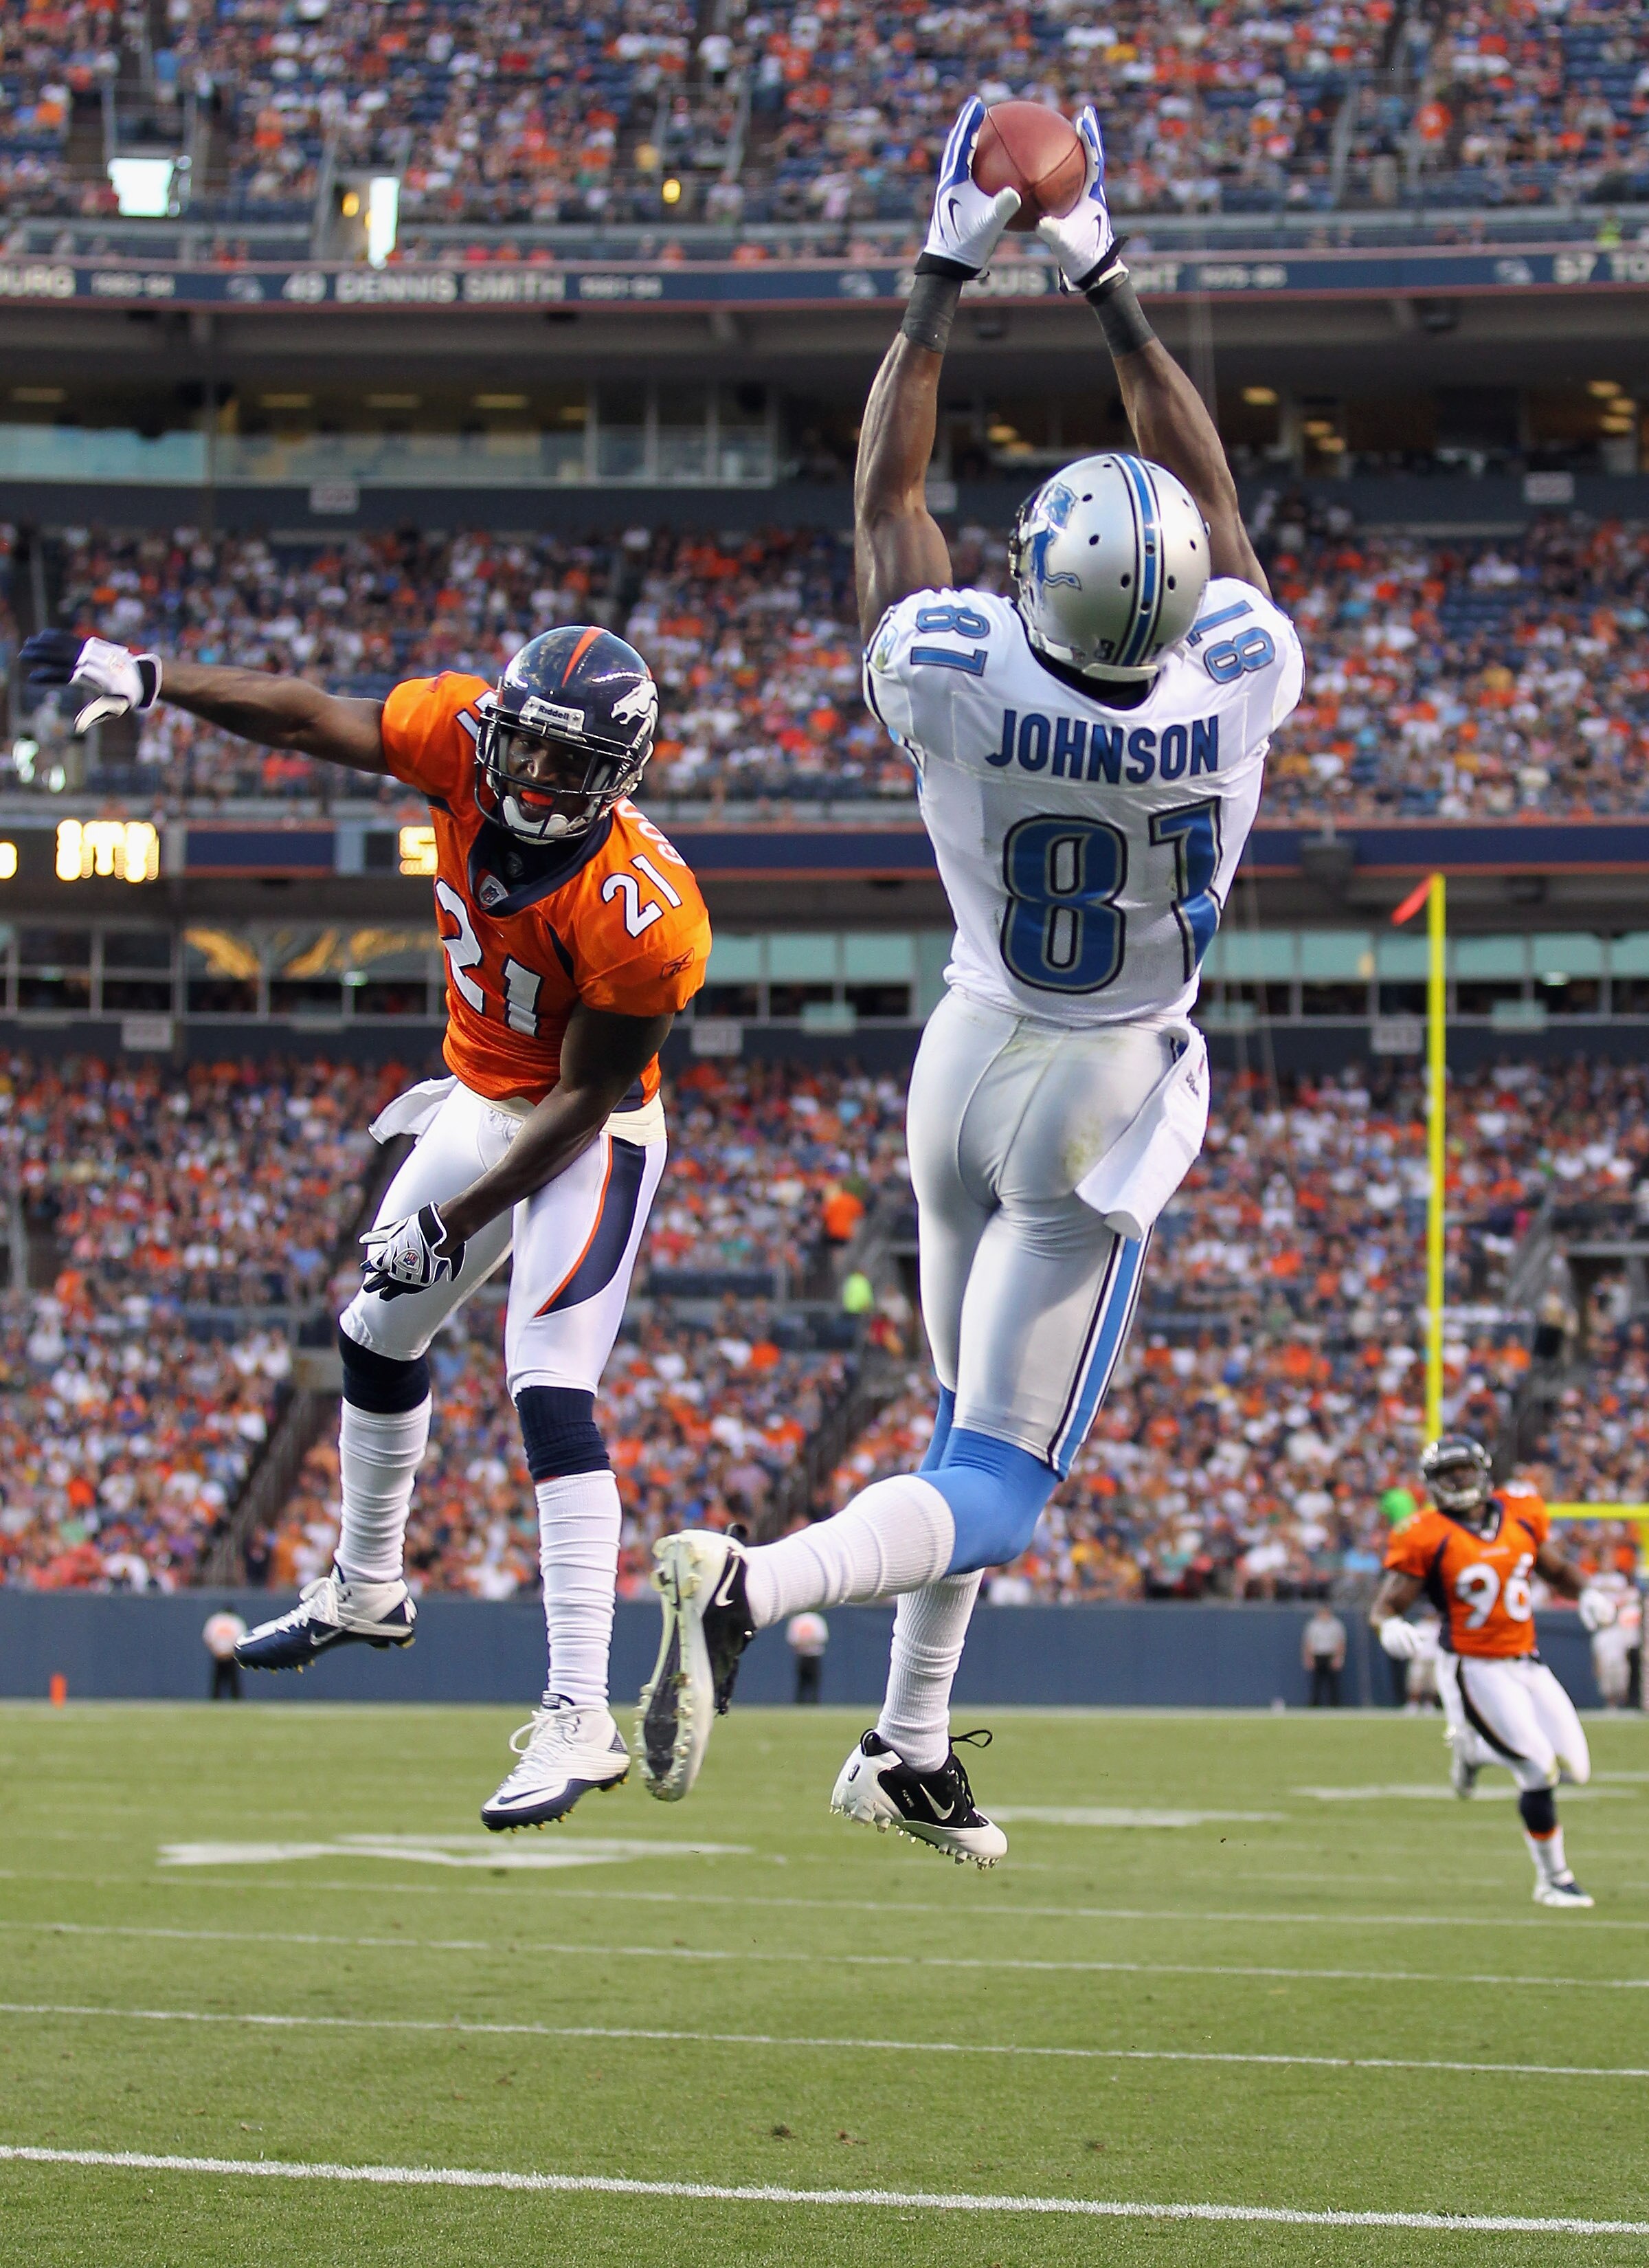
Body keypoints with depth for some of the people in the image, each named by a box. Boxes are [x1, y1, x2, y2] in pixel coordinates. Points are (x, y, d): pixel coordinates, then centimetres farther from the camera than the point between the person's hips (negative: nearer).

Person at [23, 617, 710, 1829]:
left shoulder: (641, 912, -35)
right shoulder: (466, 735, -21)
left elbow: (583, 1098, -26)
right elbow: (311, 718, -10)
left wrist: (457, 1219, -25)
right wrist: (153, 677, -19)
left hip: (588, 1136, -8)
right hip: (481, 1101, 8)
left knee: (551, 1391, -21)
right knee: (380, 1333, 22)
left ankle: (581, 1716, -25)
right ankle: (366, 1588, 47)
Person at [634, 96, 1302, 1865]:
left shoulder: (958, 683, -21)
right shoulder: (1240, 693, -22)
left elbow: (885, 492, -3)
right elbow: (1213, 496, -4)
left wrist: (944, 279, 5)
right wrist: (1106, 286, 3)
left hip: (972, 1057, 3)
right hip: (1101, 1110, -3)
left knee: (977, 1436, 22)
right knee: (993, 1484, -5)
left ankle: (908, 1751, 24)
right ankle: (750, 1588, -31)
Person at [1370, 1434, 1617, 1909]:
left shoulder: (1520, 1515, 4)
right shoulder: (1427, 1537, -11)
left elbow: (1557, 1569, 20)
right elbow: (1384, 1606, -12)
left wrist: (1587, 1594, 0)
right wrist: (1390, 1627, -36)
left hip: (1527, 1663, 6)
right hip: (1474, 1670, -6)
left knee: (1575, 1770, 3)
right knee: (1540, 1771, -12)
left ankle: (1473, 1749, 27)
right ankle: (1552, 1879, 7)